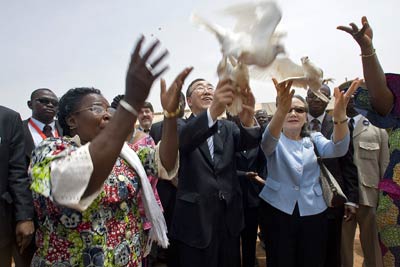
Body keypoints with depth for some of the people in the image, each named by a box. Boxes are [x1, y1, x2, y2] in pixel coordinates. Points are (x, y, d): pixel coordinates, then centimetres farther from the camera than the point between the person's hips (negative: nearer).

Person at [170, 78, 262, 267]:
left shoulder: (228, 127, 7)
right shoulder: (181, 127, -3)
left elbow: (250, 141, -13)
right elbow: (182, 140, -27)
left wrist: (248, 121, -37)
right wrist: (212, 112, -47)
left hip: (229, 217, 4)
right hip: (195, 220, -3)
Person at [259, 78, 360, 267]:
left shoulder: (314, 138, 5)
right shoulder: (275, 140, -2)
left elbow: (337, 149, -16)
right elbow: (267, 141, -27)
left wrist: (339, 115, -36)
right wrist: (281, 110, -47)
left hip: (313, 212, 2)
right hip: (279, 210, -2)